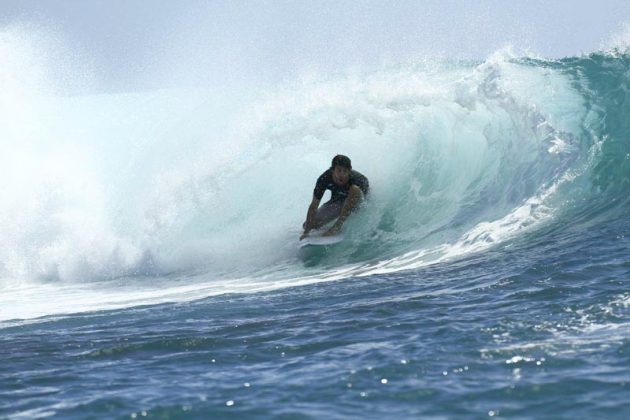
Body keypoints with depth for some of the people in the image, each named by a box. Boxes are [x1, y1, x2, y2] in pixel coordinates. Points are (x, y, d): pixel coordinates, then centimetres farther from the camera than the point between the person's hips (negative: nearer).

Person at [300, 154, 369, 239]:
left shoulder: (355, 178, -37)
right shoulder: (324, 179, -29)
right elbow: (314, 206, -24)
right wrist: (306, 232, -29)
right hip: (337, 200, 3)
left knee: (355, 189, -39)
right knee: (308, 225, -7)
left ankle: (337, 226, -27)